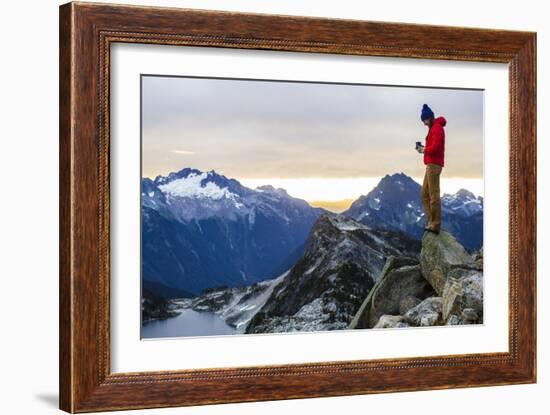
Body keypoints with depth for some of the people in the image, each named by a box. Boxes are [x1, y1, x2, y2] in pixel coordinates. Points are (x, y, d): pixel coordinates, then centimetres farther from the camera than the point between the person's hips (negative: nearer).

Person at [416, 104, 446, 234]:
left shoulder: (437, 128, -10)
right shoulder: (433, 128, 21)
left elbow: (436, 147, -21)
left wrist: (424, 150, -8)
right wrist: (423, 148, 5)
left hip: (434, 164, -11)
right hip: (431, 164, 11)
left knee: (434, 195, -10)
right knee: (424, 194, 11)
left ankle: (435, 225, -8)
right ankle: (431, 221, 11)